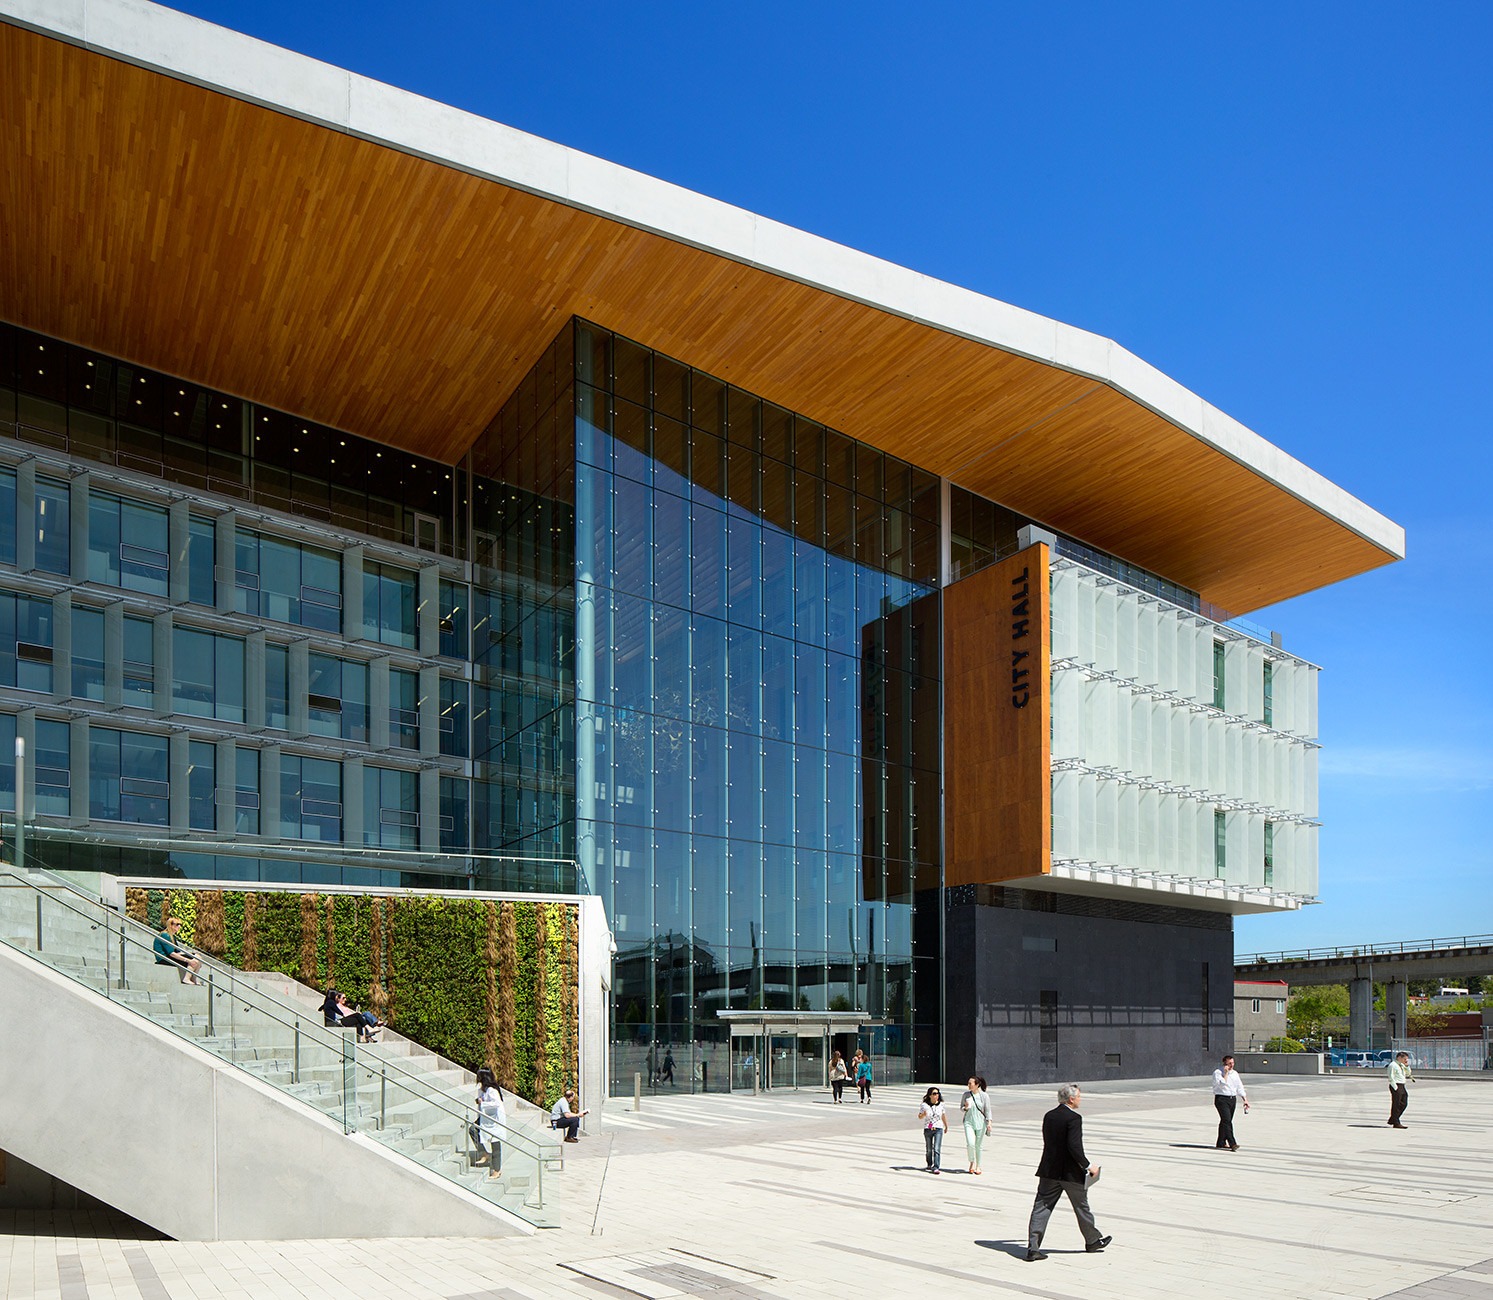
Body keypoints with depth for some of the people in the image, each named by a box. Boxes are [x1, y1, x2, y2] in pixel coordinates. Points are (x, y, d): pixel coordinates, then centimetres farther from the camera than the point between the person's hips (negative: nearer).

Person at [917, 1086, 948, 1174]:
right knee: (929, 1149, 13)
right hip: (928, 1129, 0)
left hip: (938, 1129, 0)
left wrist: (946, 1126, 25)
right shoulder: (924, 1105, -6)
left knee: (937, 1149, -13)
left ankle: (936, 1168, -15)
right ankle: (929, 1165, 35)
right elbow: (919, 1117, 0)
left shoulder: (940, 1104, 0)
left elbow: (943, 1116, 14)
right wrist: (923, 1114, -23)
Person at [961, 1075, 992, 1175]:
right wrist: (965, 1108, -11)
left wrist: (989, 1122, -11)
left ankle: (978, 1166, 25)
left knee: (978, 1145, 7)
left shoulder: (984, 1096, -5)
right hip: (969, 1122, 1)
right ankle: (972, 1162, 11)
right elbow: (961, 1107, 12)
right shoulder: (966, 1094, 1)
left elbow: (987, 1110, -2)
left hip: (980, 1123, -1)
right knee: (970, 1143, -14)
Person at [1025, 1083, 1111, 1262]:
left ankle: (1033, 1248, -4)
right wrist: (1088, 1166, -12)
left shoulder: (1048, 1116, 7)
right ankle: (1092, 1240, 33)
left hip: (1049, 1171, 6)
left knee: (1041, 1207, 2)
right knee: (1082, 1206, 15)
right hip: (1070, 1173, -5)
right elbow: (1074, 1146, -23)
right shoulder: (1074, 1118, -16)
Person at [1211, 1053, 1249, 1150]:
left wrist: (1245, 1100, 9)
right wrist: (1225, 1073, -15)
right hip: (1221, 1099, -7)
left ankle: (1221, 1143, 21)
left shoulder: (1235, 1073, 13)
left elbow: (1240, 1088, 15)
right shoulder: (1217, 1072, -7)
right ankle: (1232, 1144, -23)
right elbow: (1222, 1084, -21)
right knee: (1227, 1120, -16)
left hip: (1232, 1099, 7)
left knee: (1225, 1121, 12)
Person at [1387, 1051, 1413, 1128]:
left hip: (1402, 1086, 10)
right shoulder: (1393, 1065, -11)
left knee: (1404, 1104, 10)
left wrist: (1407, 1065, 9)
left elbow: (1408, 1073, 25)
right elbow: (1391, 1078, -16)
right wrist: (1395, 1087, -19)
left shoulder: (1401, 1065, 17)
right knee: (1396, 1105, -5)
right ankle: (1396, 1123, -1)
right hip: (1396, 1086, -10)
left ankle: (1392, 1120, 21)